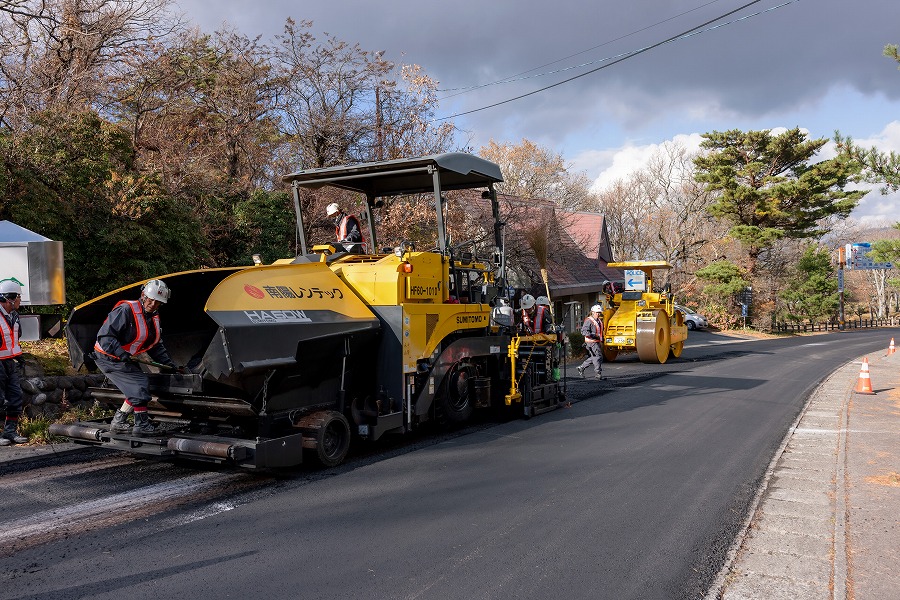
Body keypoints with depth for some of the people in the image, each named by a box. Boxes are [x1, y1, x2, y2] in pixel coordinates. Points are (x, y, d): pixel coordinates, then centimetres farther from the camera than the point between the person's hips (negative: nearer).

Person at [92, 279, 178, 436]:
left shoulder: (153, 318, 6)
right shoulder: (126, 310, -22)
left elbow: (157, 347, 14)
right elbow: (105, 336, -26)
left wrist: (170, 365, 6)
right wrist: (123, 355, -31)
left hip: (127, 359, 9)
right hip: (108, 357, -9)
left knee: (139, 386, 6)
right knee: (140, 383, -15)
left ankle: (118, 422, 16)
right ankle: (141, 425, -7)